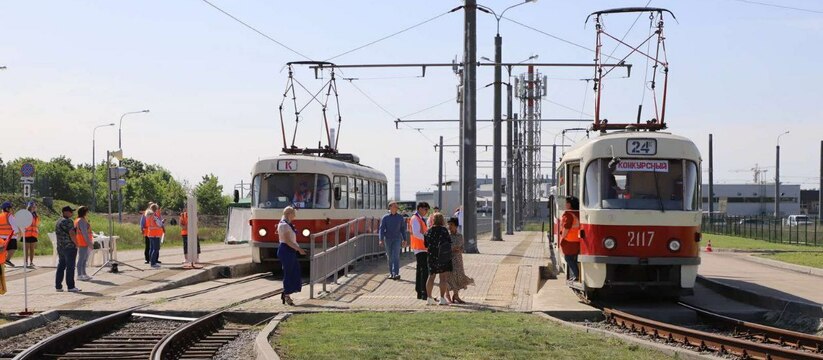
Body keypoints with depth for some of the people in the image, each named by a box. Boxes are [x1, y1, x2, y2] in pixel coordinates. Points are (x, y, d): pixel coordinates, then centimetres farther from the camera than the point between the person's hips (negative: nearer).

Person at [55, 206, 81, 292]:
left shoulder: (58, 222, 16)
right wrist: (76, 243, -10)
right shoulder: (68, 221, -14)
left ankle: (58, 286, 11)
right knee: (70, 267, -6)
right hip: (70, 247, -9)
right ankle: (70, 287, -7)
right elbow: (72, 234, -21)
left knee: (61, 266, 11)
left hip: (60, 247, 9)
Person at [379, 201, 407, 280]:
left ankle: (396, 274, -21)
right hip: (388, 239, 1)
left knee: (396, 256, -14)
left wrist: (404, 240, 8)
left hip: (397, 239, -1)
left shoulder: (400, 217, 6)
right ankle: (391, 273, 18)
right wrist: (381, 239, -14)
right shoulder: (385, 217, 2)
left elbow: (403, 228, 11)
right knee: (390, 257, 8)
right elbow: (382, 228, -3)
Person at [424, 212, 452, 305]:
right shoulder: (443, 230, -10)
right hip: (443, 257, -4)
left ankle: (429, 298, 14)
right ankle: (442, 298, -3)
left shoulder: (429, 231, 3)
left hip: (432, 256, 4)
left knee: (431, 276, 12)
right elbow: (449, 242, -9)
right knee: (443, 277, 0)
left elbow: (426, 245, 6)